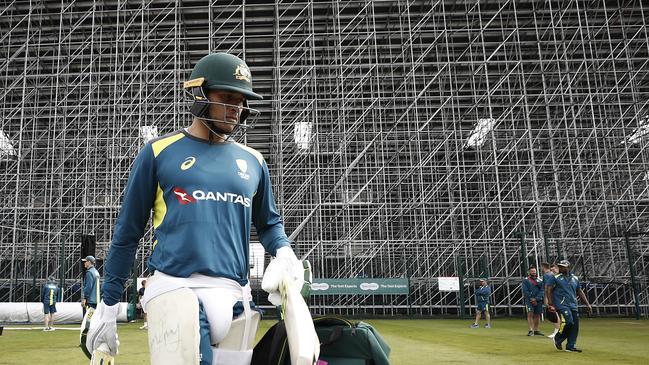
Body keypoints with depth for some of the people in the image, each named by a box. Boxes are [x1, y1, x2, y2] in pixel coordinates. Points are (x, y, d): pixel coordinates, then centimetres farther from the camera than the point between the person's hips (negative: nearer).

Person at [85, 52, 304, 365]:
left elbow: (269, 222, 25)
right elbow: (128, 232, 8)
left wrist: (283, 251, 2)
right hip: (173, 288, -4)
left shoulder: (253, 161, 14)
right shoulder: (159, 152, 4)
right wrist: (108, 304, 9)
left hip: (233, 294, 4)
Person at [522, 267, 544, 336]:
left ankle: (536, 330, 16)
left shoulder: (540, 281, 10)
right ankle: (531, 330, -12)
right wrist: (531, 299, -11)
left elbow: (541, 291, 2)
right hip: (529, 300, -3)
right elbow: (525, 291, -4)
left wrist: (536, 299, -11)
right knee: (530, 314, -12)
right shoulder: (525, 280, 3)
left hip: (538, 301, 3)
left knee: (537, 315, 7)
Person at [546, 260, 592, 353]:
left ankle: (570, 346, 12)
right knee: (568, 322, -21)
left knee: (575, 325, 0)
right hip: (561, 305, -6)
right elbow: (548, 290, -4)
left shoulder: (575, 278, 15)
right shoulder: (555, 278, 0)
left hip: (573, 306, 6)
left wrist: (587, 304, 17)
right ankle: (558, 339, 3)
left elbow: (580, 292, 23)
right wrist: (550, 304, -12)